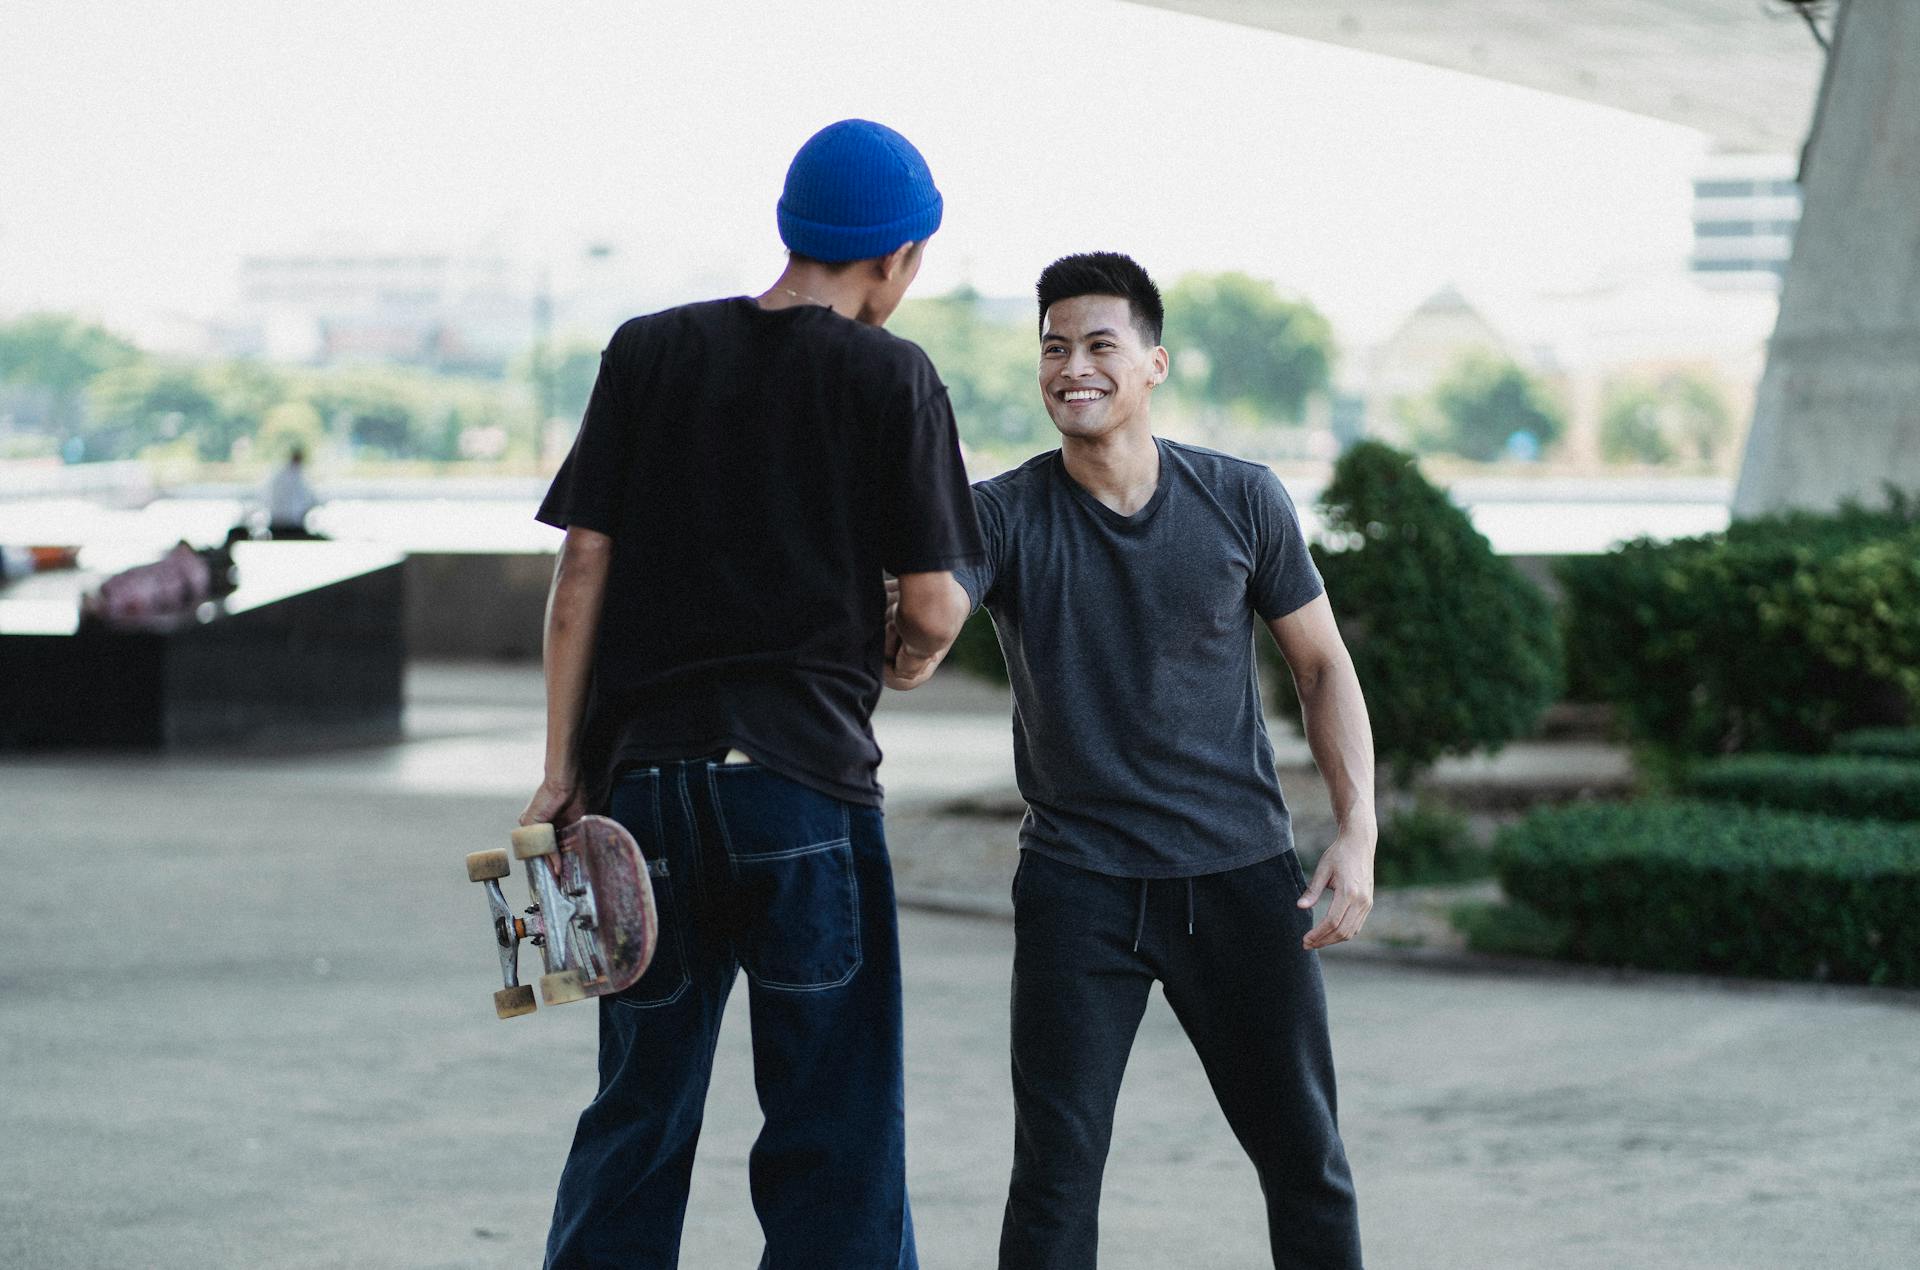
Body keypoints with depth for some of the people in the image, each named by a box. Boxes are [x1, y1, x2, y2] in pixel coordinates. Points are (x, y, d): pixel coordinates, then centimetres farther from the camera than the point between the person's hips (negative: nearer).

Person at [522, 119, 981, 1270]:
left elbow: (582, 571, 6)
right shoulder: (891, 376, 0)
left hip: (644, 777, 4)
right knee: (834, 1132, 2)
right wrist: (909, 656, 20)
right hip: (807, 778, -4)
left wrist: (562, 773, 8)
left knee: (637, 1119, 12)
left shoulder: (648, 352, 10)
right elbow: (934, 605, -3)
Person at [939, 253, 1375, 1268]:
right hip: (1077, 881, -1)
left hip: (1240, 873, 2)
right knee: (1055, 1176, -2)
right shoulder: (1002, 517, -5)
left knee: (1305, 1160, 8)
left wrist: (1358, 831, -3)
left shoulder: (1241, 501, 0)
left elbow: (1322, 664, 7)